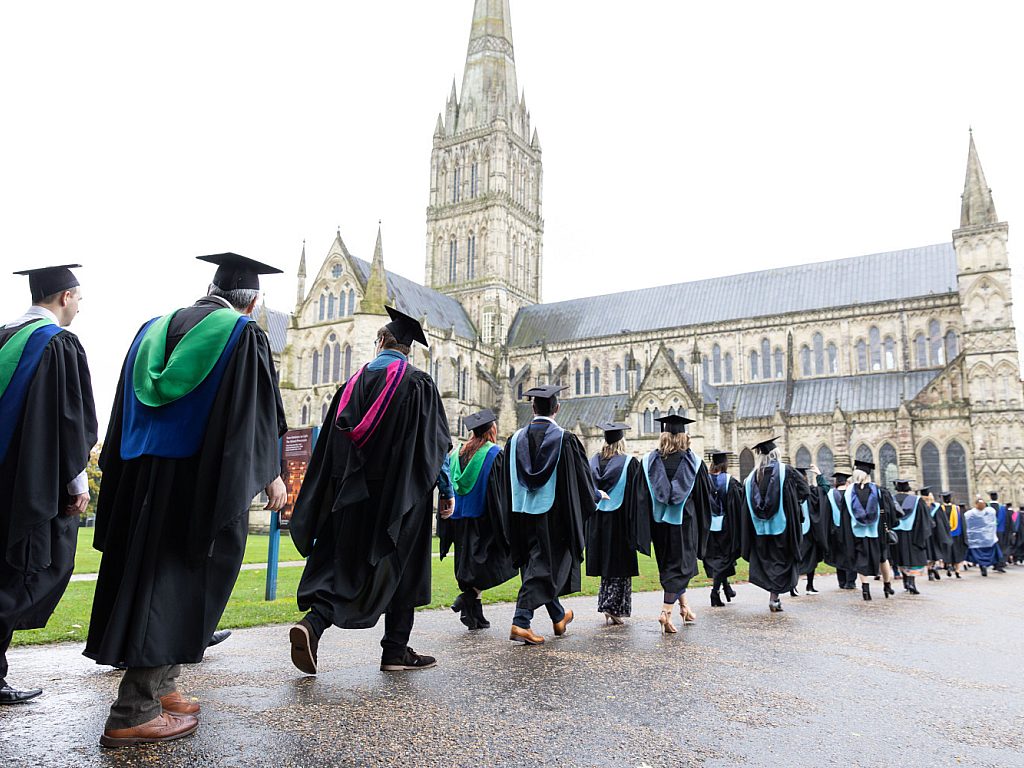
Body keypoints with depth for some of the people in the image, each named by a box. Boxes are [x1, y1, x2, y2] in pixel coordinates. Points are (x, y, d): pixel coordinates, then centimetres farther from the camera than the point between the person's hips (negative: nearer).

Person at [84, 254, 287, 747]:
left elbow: (127, 410, 17)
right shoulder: (243, 335, -5)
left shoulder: (154, 329, 15)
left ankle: (157, 686, 25)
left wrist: (124, 473, 21)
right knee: (179, 584, -2)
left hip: (140, 475, 7)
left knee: (147, 578, 15)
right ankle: (134, 713, 0)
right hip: (200, 480, -7)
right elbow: (255, 413, -9)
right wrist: (271, 474, -2)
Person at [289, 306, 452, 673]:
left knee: (343, 561, 11)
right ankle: (396, 650, 15)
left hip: (353, 491, 4)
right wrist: (447, 491, 1)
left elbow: (330, 444, 9)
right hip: (402, 494, -3)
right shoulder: (418, 383, -5)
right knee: (401, 567, 8)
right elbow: (436, 443, -7)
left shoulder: (354, 381, 8)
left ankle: (312, 622, -12)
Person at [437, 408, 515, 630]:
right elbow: (499, 490, -12)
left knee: (469, 564, 12)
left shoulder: (457, 453, 8)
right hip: (482, 518, -6)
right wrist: (502, 526, -7)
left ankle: (475, 616, 13)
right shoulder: (495, 454, -9)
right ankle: (467, 597, -11)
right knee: (493, 562, 6)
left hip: (459, 518, 6)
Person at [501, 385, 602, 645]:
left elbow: (509, 484, 5)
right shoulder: (565, 440, -10)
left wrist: (514, 521, 14)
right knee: (543, 567, 0)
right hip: (552, 514, -5)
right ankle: (521, 622, -8)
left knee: (538, 564, 17)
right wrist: (597, 495, 19)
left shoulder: (516, 439, 1)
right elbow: (581, 477, -1)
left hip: (523, 515, 5)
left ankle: (559, 617, 32)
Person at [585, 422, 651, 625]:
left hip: (597, 521, 5)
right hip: (620, 521, -4)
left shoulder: (594, 461, 2)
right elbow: (637, 495, -10)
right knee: (620, 565, 4)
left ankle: (606, 608, 18)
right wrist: (635, 527, -6)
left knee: (606, 563, 14)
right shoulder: (630, 463, -9)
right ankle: (613, 608, 0)